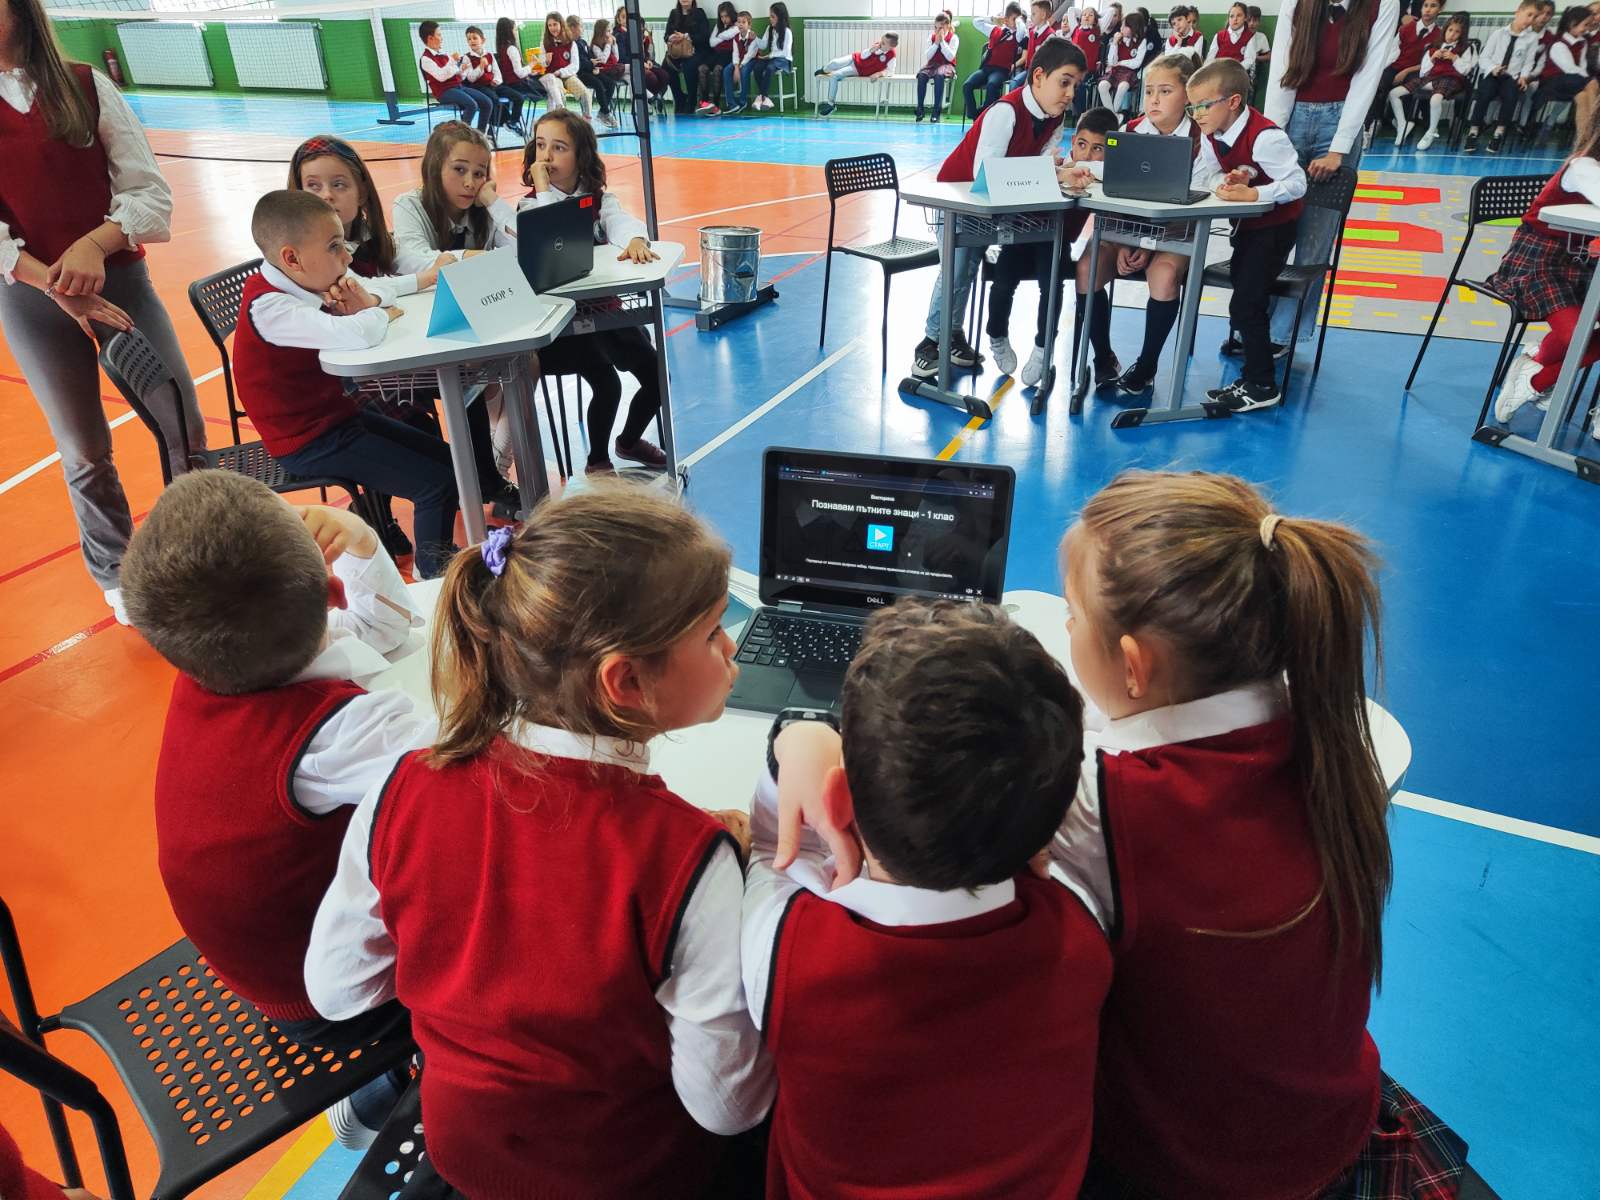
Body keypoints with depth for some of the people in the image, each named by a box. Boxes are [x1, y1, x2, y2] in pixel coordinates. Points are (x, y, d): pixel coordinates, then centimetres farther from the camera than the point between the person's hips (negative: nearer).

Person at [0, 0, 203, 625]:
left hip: (118, 279, 0)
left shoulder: (85, 86, -1)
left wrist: (94, 244, -21)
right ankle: (116, 576, 27)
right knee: (84, 453, 8)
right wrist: (54, 284, -18)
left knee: (184, 426, 2)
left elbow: (151, 193, -5)